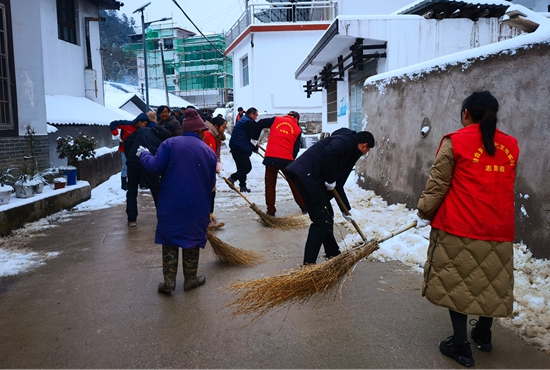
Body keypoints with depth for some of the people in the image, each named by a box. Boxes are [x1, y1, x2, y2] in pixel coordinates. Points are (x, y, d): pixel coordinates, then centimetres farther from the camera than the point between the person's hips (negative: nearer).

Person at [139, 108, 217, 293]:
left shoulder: (170, 143, -2)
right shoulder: (209, 151, 6)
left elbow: (156, 167, -11)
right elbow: (212, 183, 10)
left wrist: (144, 155, 8)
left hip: (171, 204, -1)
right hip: (197, 206, 1)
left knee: (169, 240, 9)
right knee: (192, 240, 13)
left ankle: (169, 280, 9)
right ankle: (190, 279, 21)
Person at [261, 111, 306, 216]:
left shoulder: (276, 119, 9)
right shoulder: (298, 129, 9)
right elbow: (296, 149, 10)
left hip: (271, 157, 0)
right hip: (286, 159, 1)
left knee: (270, 184, 12)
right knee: (294, 183, 17)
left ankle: (271, 210, 12)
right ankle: (304, 206, 28)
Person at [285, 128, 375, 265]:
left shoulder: (350, 153, 27)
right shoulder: (347, 140, -3)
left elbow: (338, 184, 29)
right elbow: (329, 154, -23)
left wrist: (345, 209, 33)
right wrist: (330, 180, -10)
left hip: (309, 177, 10)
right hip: (306, 175, -10)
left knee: (327, 215, 20)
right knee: (321, 220, -5)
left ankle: (333, 253, 35)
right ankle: (309, 263, 1)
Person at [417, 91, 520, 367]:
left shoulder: (455, 141, -9)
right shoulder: (511, 146, 6)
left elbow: (437, 184, -7)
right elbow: (502, 186, 14)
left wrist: (425, 212, 8)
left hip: (459, 226, -5)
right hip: (499, 229, 5)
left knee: (458, 282, 7)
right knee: (492, 282, 18)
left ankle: (461, 346, 13)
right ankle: (483, 335, 36)